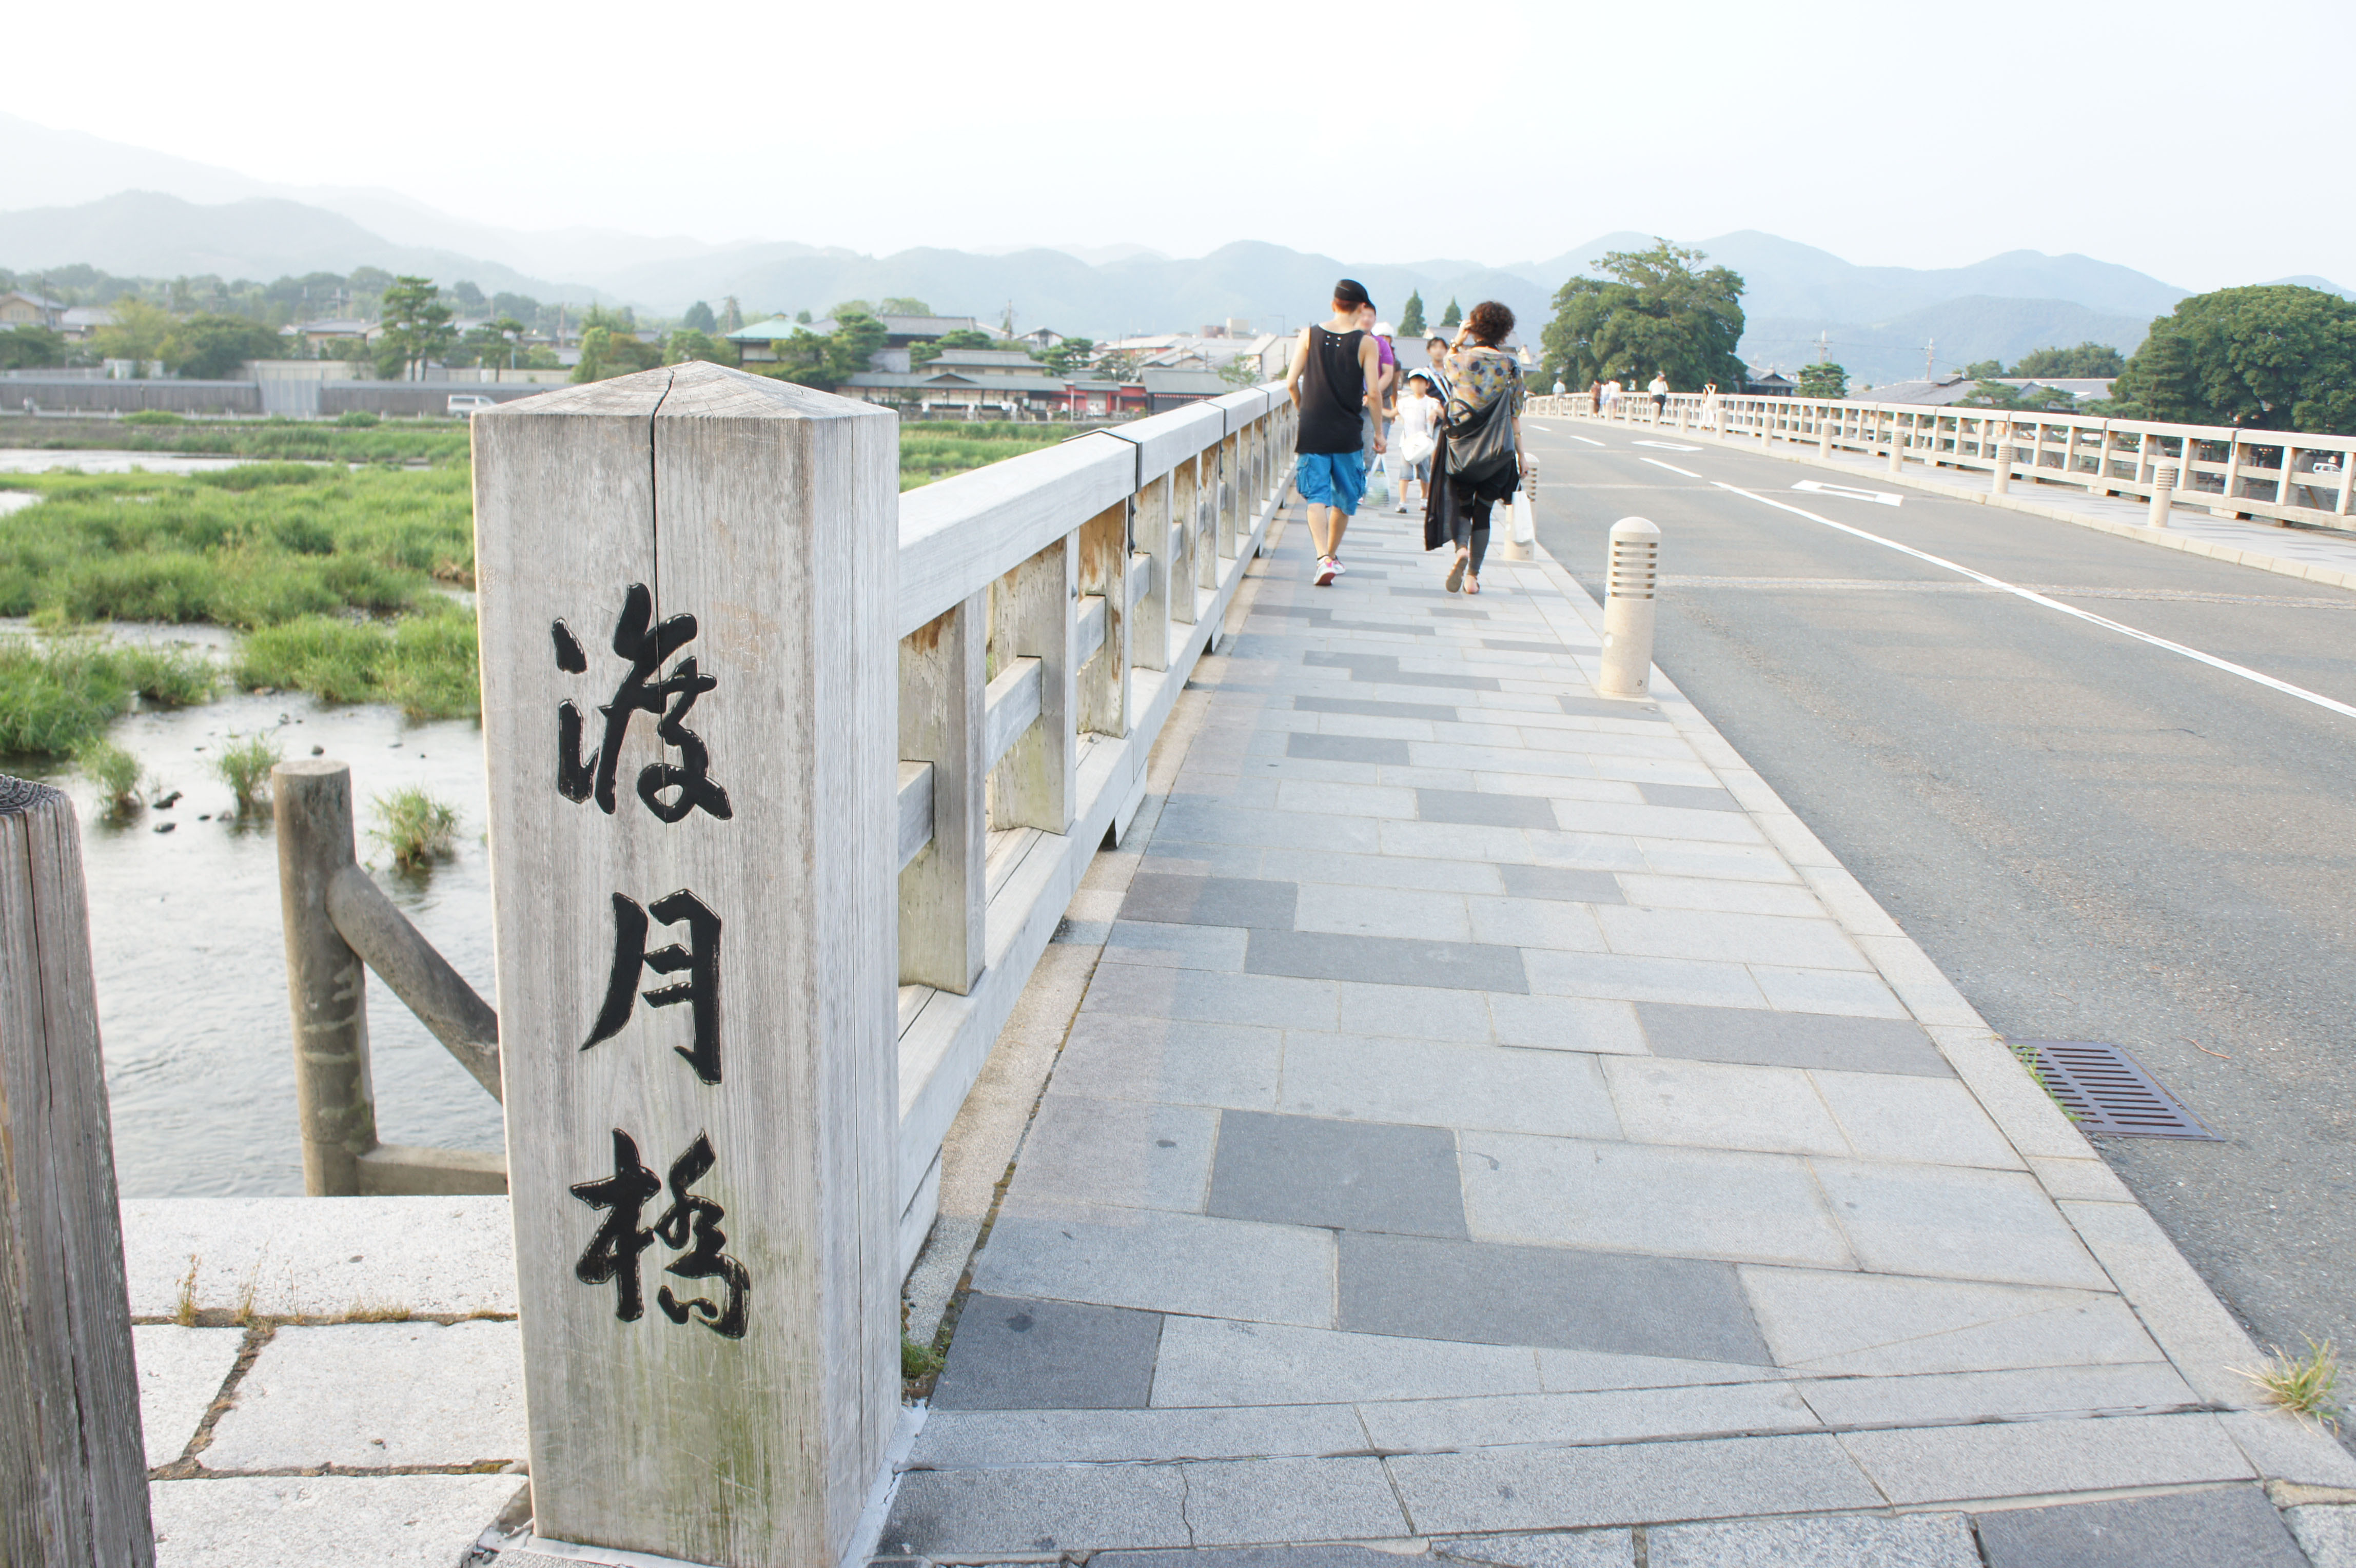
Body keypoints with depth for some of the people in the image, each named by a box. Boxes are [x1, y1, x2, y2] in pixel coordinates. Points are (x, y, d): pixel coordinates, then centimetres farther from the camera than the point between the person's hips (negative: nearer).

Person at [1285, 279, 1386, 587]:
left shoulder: (1309, 335, 1)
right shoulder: (1366, 342, -4)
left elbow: (1291, 383, -1)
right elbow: (1373, 393, -8)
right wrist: (1378, 432, 4)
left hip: (1312, 431, 1)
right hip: (1348, 432, -1)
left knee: (1317, 495, -1)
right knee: (1345, 496, 16)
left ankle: (1323, 558, -21)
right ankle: (1332, 555, 27)